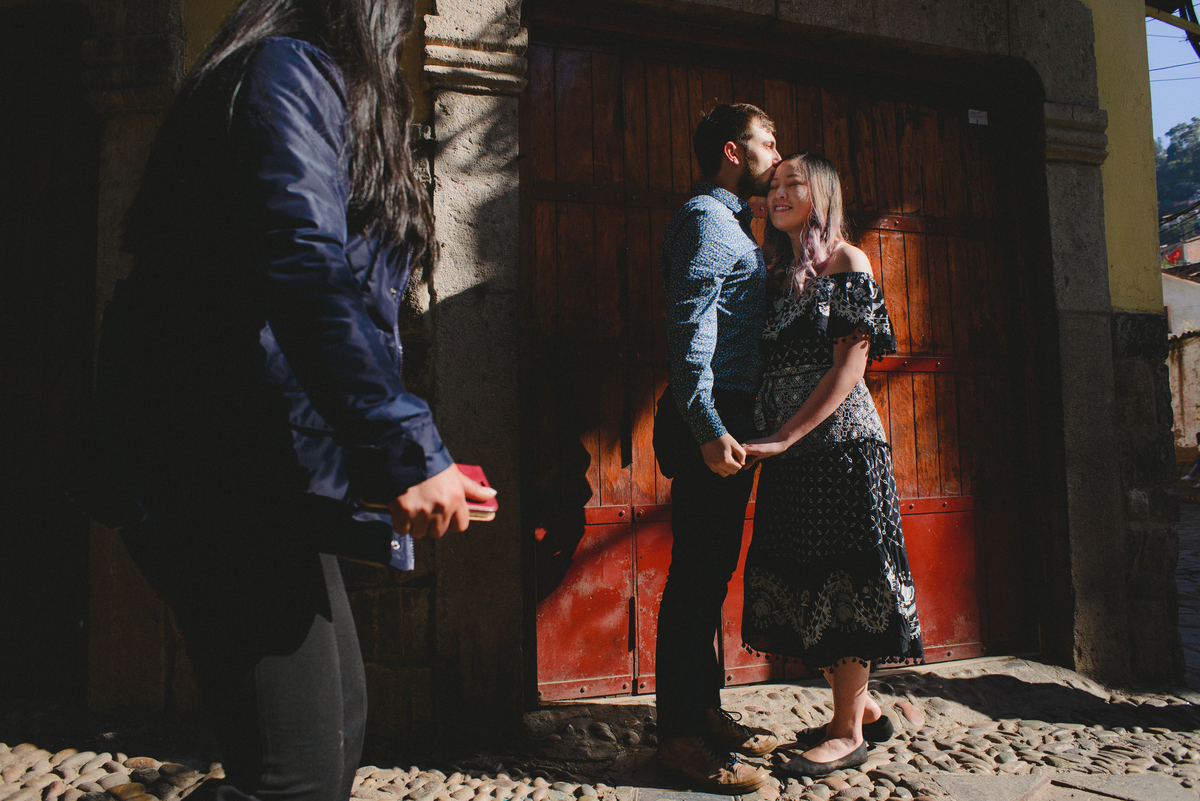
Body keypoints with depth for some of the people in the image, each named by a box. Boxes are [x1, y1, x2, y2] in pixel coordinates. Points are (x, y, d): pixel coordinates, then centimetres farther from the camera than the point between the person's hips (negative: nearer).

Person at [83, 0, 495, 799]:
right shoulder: (293, 70, -3)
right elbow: (302, 268, -21)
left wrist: (400, 457, 17)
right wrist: (408, 449, -23)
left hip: (268, 474, 10)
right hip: (232, 470, -10)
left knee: (338, 723, 17)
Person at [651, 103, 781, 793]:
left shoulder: (731, 221, 24)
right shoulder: (706, 219, -8)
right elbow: (691, 331, -19)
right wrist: (709, 428, -26)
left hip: (728, 419, 10)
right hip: (712, 420, -10)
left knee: (712, 572, 14)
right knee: (698, 574, -6)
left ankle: (706, 711, 25)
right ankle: (682, 736, 3)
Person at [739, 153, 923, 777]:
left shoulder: (847, 262, -4)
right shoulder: (779, 273, 16)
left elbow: (850, 364, -12)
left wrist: (785, 438, -16)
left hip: (839, 440, -7)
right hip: (788, 452, 7)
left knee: (840, 576, -2)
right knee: (804, 580, 9)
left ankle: (848, 731, 9)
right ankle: (861, 706, 25)